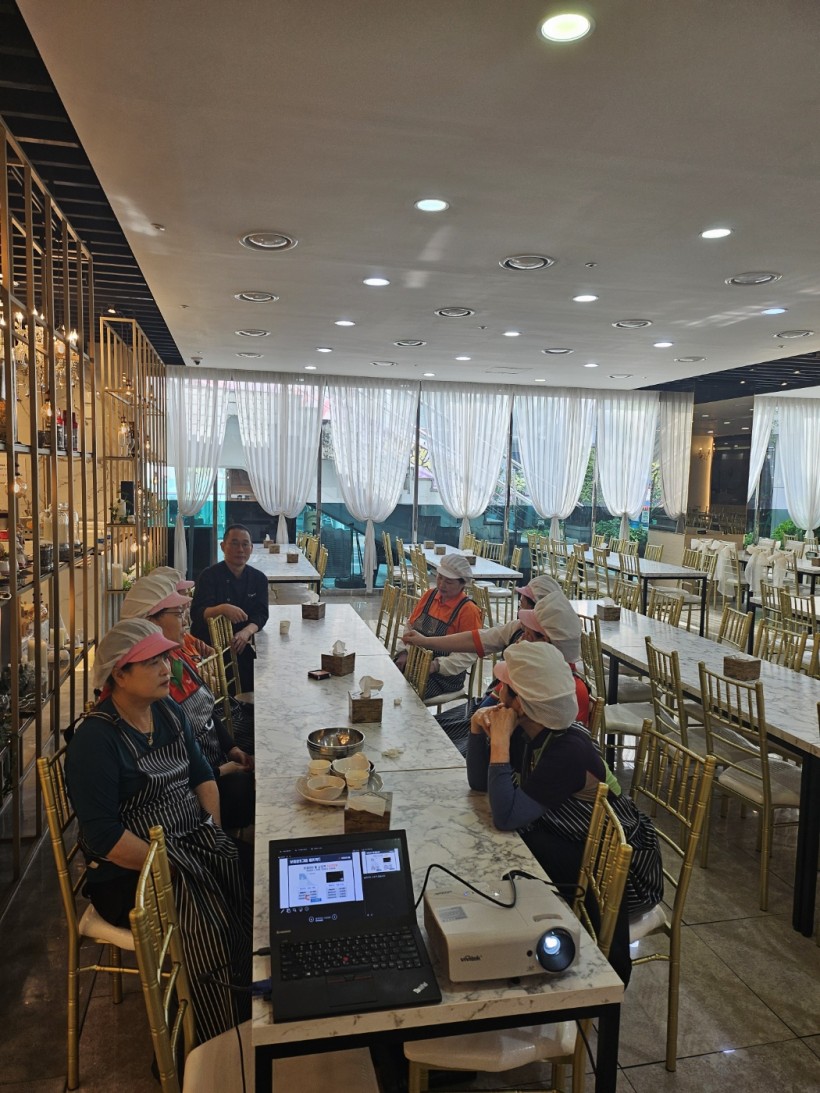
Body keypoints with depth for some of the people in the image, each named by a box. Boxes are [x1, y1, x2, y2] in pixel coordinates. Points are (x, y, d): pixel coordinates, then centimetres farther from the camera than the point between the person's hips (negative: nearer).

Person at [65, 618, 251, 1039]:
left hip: (193, 843, 7)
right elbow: (103, 836, -19)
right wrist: (167, 866, -18)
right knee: (212, 930, -25)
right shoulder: (95, 739, -15)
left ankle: (257, 1010, -2)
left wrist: (215, 835, 1)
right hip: (132, 871, -6)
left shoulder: (168, 712, 7)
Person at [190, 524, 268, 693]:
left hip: (241, 645, 4)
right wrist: (222, 608, -37)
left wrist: (247, 632, -22)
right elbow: (197, 614, -16)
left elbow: (261, 614, -1)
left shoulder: (259, 578, 6)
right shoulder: (209, 576, -6)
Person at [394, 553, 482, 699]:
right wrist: (405, 652, -2)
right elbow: (410, 626, 13)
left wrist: (437, 665, -23)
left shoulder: (468, 610, -12)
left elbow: (468, 654, -15)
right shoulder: (430, 595, 7)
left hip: (446, 675, -6)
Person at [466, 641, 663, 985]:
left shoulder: (569, 750, -32)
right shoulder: (528, 735, -6)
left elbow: (505, 816, -34)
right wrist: (478, 731, -14)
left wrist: (500, 742, -32)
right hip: (588, 851, 8)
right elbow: (479, 782, 2)